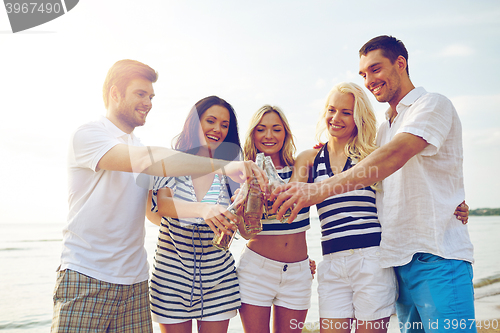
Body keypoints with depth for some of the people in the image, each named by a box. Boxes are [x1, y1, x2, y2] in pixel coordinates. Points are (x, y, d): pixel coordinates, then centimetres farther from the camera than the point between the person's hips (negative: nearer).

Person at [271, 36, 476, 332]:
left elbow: (396, 155, -22)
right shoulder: (385, 128, 22)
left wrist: (321, 189, -31)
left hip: (438, 256, -7)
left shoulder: (433, 104, -3)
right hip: (398, 260, 7)